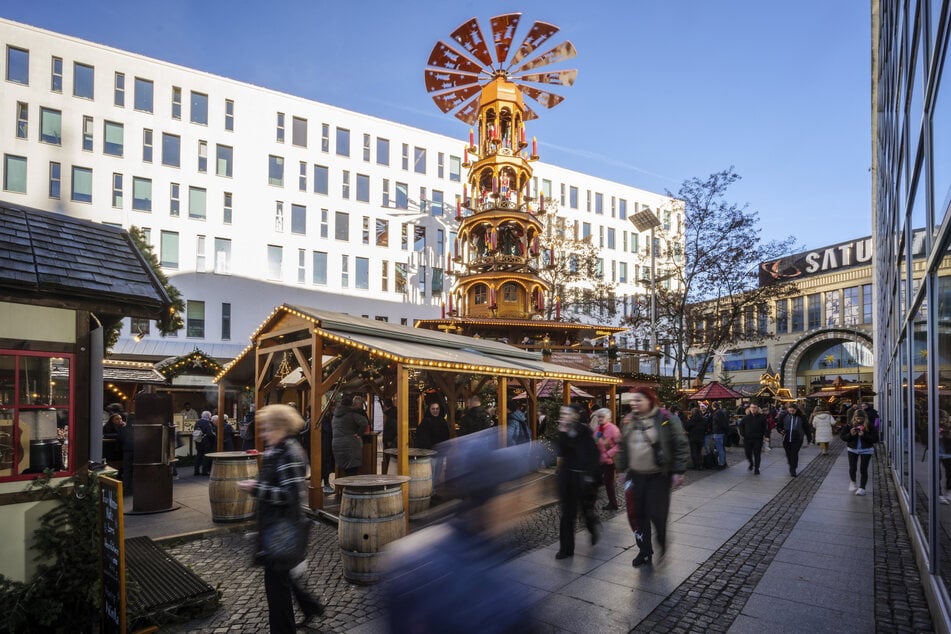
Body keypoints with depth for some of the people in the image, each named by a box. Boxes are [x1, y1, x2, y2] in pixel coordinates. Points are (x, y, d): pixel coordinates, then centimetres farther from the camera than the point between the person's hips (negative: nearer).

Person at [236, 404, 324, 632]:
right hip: (273, 522, 10)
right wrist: (256, 485, 3)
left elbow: (292, 494, -27)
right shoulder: (276, 449, 7)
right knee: (281, 571, 21)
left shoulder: (290, 453, -22)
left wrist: (256, 490, -22)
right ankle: (309, 605, 38)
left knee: (276, 577, 5)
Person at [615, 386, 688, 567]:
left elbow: (680, 445, -9)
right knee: (637, 514, 5)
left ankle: (662, 543, 29)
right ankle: (645, 551, 24)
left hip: (659, 476, -5)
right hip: (635, 476, 5)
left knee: (656, 513, -4)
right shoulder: (629, 421, 4)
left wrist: (678, 471, -10)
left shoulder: (666, 419, -12)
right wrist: (622, 468, 13)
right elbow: (622, 447, 14)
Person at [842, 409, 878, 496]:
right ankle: (852, 483, 29)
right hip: (853, 449, 1)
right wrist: (850, 434, -19)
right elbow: (842, 437, -1)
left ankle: (862, 488, 13)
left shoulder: (869, 426, -10)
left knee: (863, 470, 0)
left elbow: (875, 439, -12)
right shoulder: (849, 425, -6)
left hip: (866, 450, -1)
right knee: (852, 468, 1)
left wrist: (864, 436, -25)